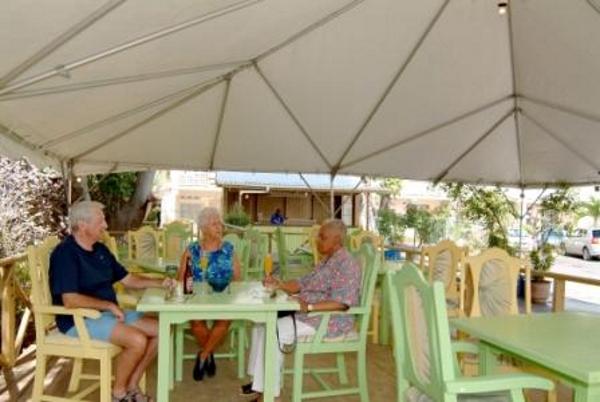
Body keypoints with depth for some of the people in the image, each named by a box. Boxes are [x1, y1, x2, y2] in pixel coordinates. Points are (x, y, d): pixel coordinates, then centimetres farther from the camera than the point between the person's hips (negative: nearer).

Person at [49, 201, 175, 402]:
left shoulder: (100, 249, 10)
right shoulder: (65, 253, -17)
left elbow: (127, 279, 15)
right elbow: (70, 300, -26)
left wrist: (159, 283, 1)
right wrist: (109, 305, -19)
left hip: (108, 313, 9)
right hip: (80, 319, -9)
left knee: (160, 330, -2)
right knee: (137, 340, -27)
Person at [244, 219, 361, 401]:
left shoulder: (346, 264, -17)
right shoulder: (326, 260, 13)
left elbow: (342, 302, -27)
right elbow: (303, 284, 13)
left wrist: (308, 307, -34)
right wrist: (279, 285, -3)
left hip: (329, 320, -10)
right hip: (310, 315, 10)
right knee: (262, 321, 3)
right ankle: (261, 382, 7)